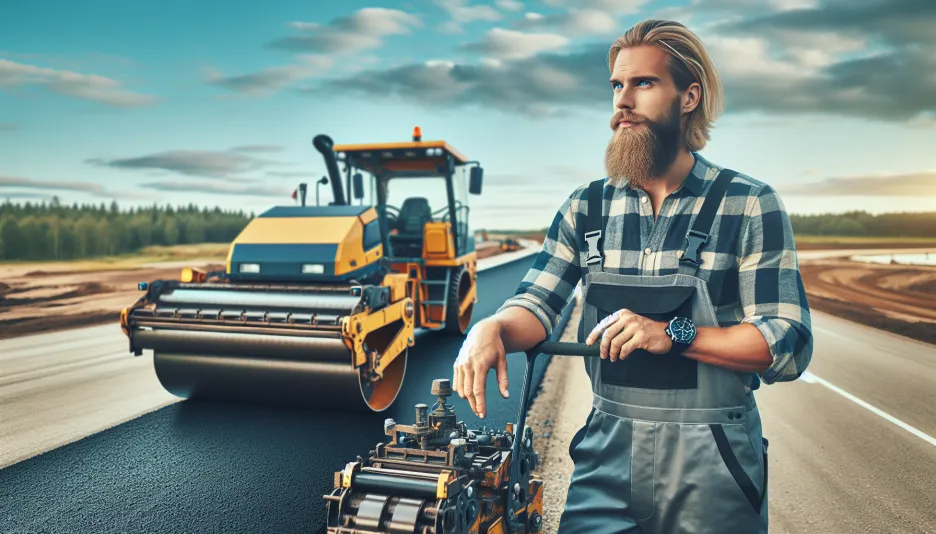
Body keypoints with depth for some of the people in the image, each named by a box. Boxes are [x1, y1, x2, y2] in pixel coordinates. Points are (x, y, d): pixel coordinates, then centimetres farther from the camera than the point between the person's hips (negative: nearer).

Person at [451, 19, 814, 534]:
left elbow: (789, 347, -11)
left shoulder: (751, 205, -8)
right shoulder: (585, 207, 3)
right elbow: (536, 304, 0)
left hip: (712, 463, -2)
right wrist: (492, 327, -23)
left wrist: (672, 335, -24)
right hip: (608, 452, 3)